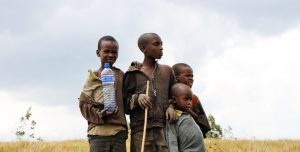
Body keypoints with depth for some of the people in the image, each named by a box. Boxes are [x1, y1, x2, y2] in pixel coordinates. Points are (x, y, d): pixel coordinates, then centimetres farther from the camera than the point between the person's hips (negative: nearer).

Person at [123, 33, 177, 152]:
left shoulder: (167, 71, 17)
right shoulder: (133, 74, 8)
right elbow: (124, 103, 6)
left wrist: (171, 107, 2)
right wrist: (137, 98, -14)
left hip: (164, 128, 2)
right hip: (141, 130, -2)